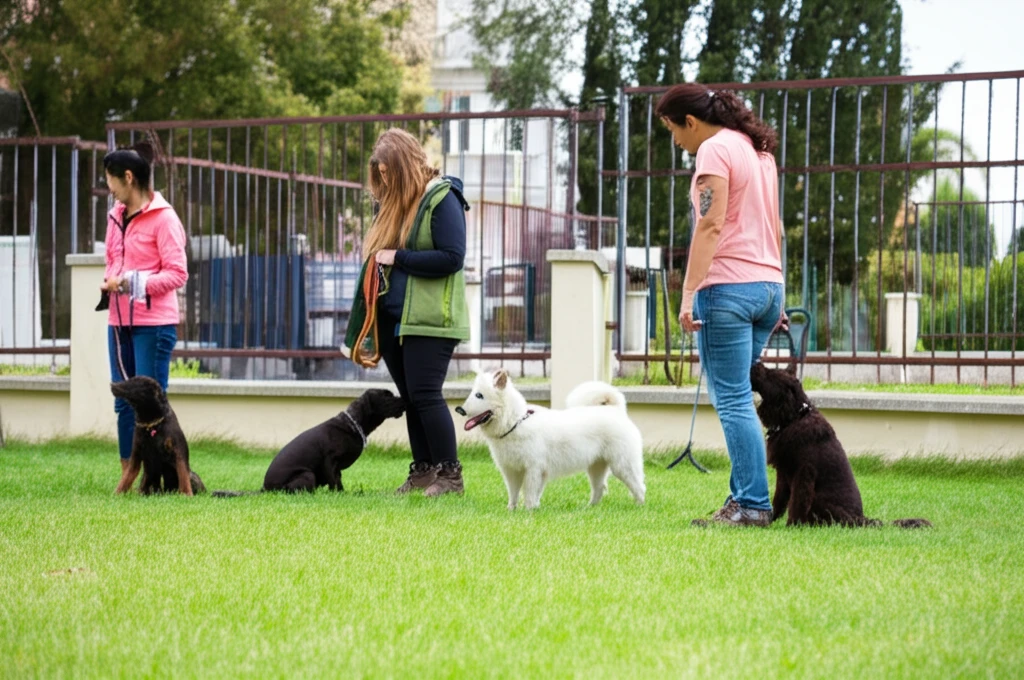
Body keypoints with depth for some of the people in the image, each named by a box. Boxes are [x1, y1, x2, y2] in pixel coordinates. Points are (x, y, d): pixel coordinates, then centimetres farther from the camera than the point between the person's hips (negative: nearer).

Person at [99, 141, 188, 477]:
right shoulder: (117, 216, 13)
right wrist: (109, 282, 3)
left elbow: (177, 273, -11)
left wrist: (134, 283, -20)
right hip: (119, 320, 7)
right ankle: (127, 476, 13)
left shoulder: (163, 218, -9)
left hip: (153, 323, -7)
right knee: (124, 400, 8)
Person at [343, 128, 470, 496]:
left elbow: (452, 258, -17)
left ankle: (449, 474, -6)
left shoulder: (441, 199, -9)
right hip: (393, 317, 8)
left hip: (429, 320, -8)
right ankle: (422, 471, 15)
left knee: (424, 394, -11)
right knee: (409, 397, 9)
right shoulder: (392, 201, 15)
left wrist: (398, 258, -15)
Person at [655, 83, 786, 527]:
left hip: (728, 286, -9)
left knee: (732, 400, -7)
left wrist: (689, 295, -21)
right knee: (738, 398, 11)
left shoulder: (714, 150, -7)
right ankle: (743, 498, 8)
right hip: (768, 285, 9)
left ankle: (752, 505, -9)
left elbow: (710, 227, -17)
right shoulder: (758, 150, 19)